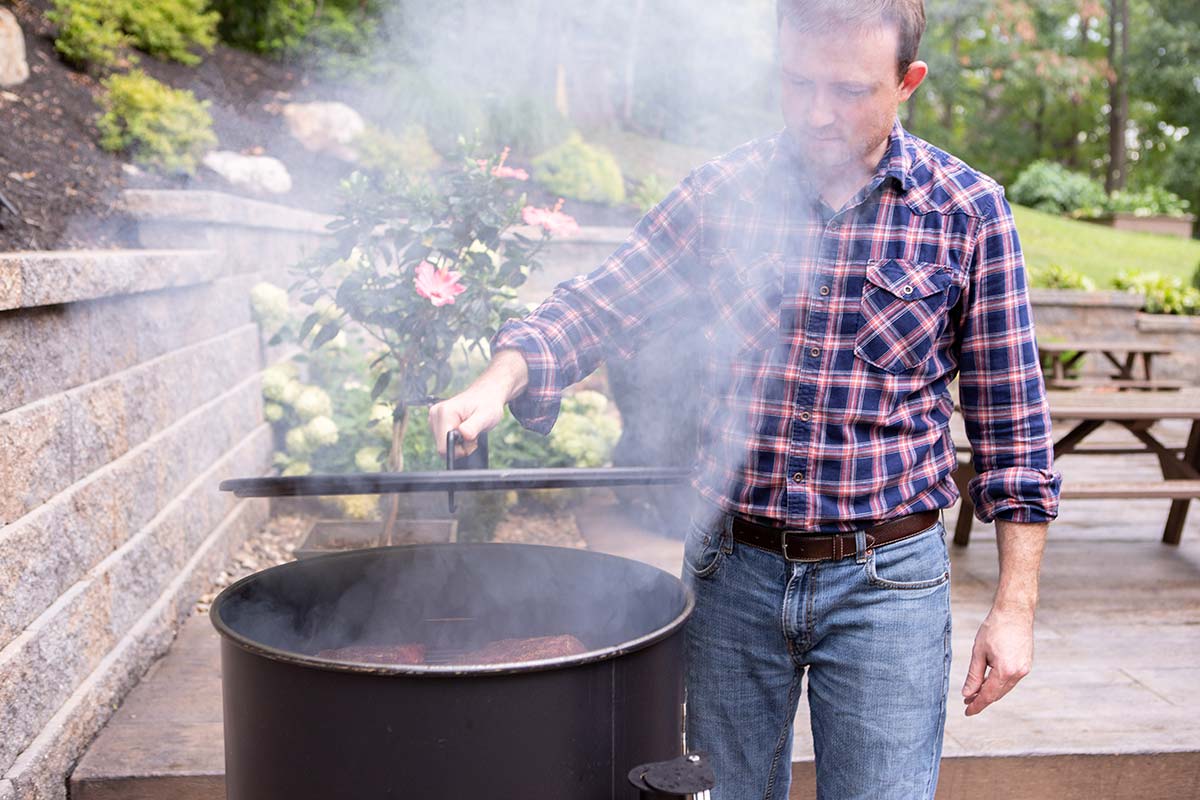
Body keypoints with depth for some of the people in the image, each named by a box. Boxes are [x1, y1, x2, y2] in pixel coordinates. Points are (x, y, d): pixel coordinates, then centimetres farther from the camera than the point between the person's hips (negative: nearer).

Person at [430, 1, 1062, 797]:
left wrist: (1015, 605, -2)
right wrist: (500, 380, -20)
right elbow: (598, 306, 0)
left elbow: (1011, 426, -2)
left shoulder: (969, 210, -5)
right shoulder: (721, 192, -1)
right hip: (734, 569, 2)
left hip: (885, 581, -2)